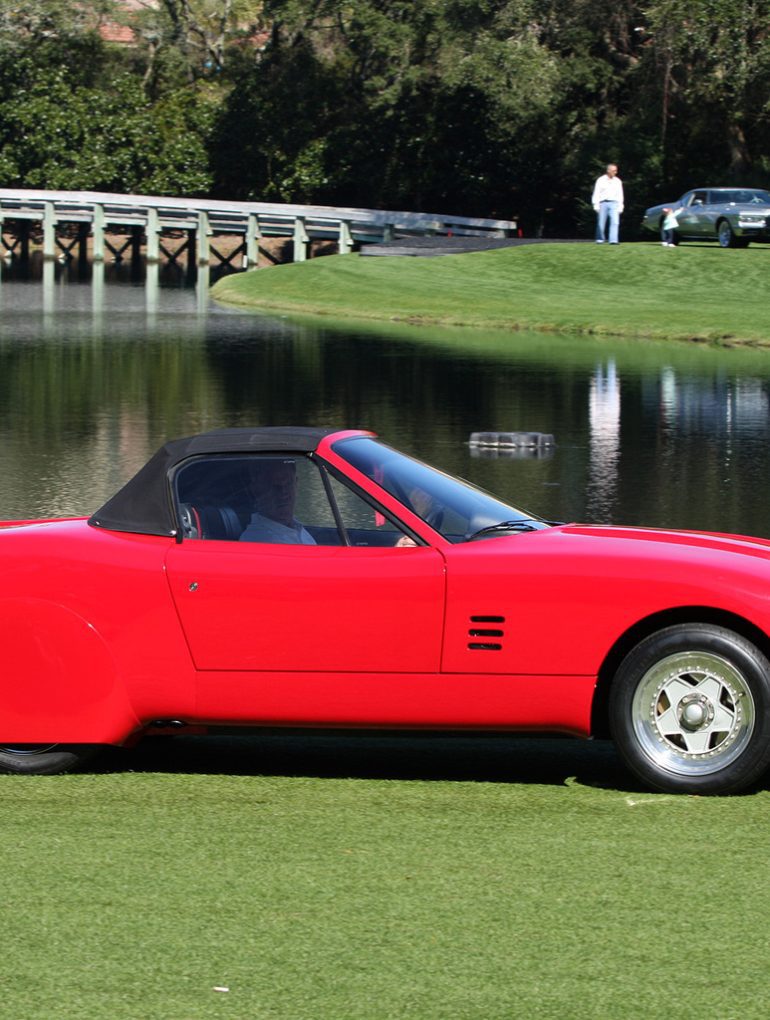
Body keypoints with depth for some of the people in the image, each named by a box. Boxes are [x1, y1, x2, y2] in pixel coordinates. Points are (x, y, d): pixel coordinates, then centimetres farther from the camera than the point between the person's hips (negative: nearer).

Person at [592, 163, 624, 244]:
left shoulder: (618, 181, 12)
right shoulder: (601, 180, 3)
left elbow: (620, 195, 15)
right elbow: (596, 193, 2)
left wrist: (620, 206, 9)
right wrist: (596, 205, -6)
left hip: (614, 203, 2)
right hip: (603, 203, -2)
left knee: (615, 222, -13)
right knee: (601, 223, 0)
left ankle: (613, 240, -17)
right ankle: (600, 239, 15)